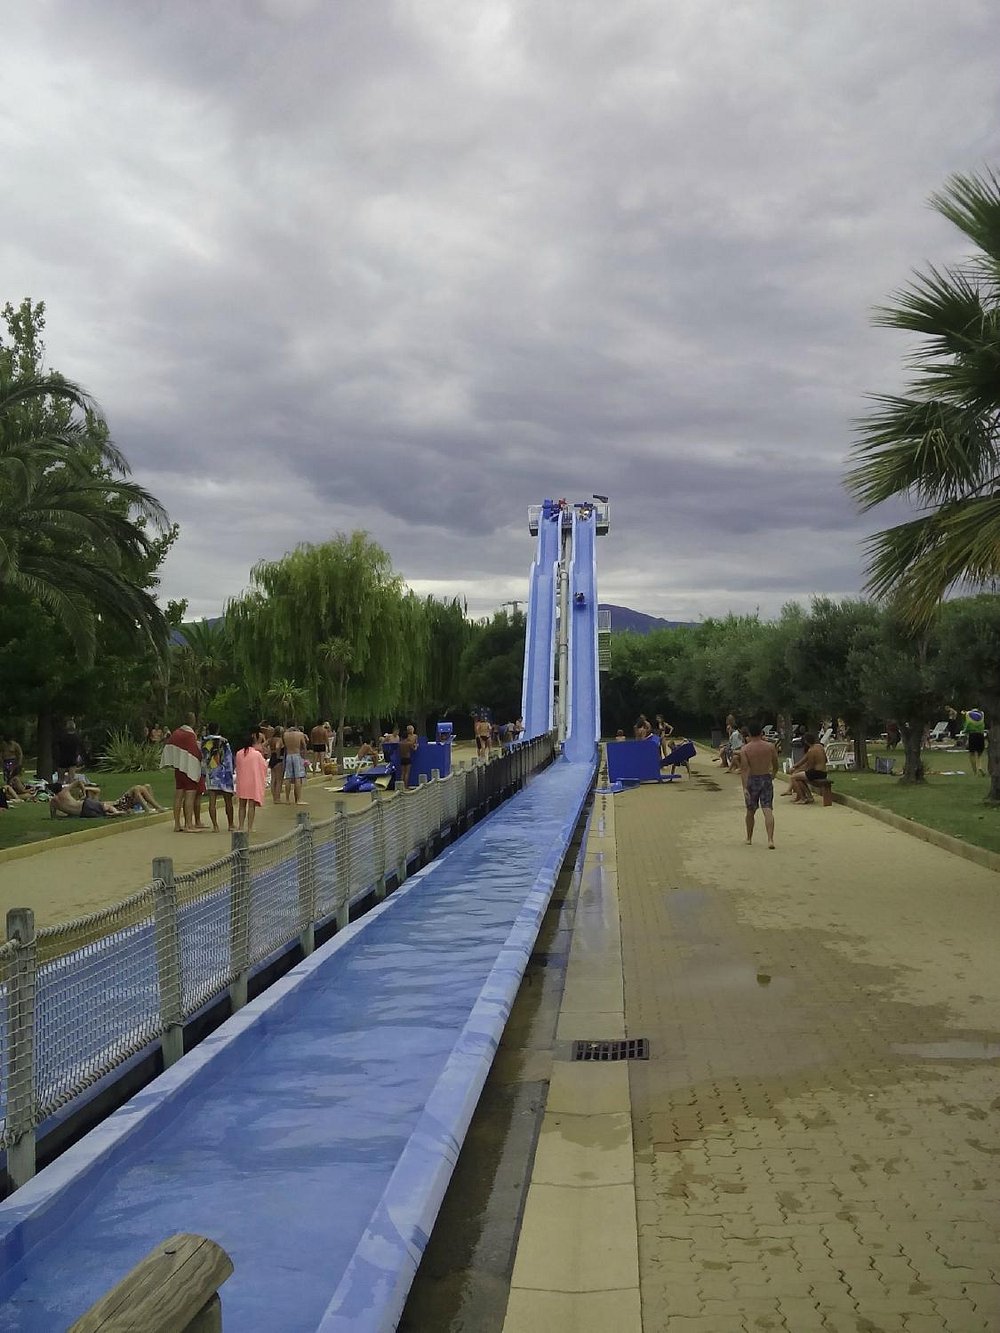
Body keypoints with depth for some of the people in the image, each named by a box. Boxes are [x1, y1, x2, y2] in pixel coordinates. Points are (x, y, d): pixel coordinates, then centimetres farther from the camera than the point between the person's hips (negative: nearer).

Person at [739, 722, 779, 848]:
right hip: (766, 779, 0)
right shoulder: (770, 747, -3)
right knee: (768, 810, -5)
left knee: (750, 811, 16)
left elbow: (745, 769, -16)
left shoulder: (745, 749, -9)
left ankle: (749, 838, 29)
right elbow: (775, 766, 7)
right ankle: (770, 840, -20)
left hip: (752, 781, 0)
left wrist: (745, 787, -20)